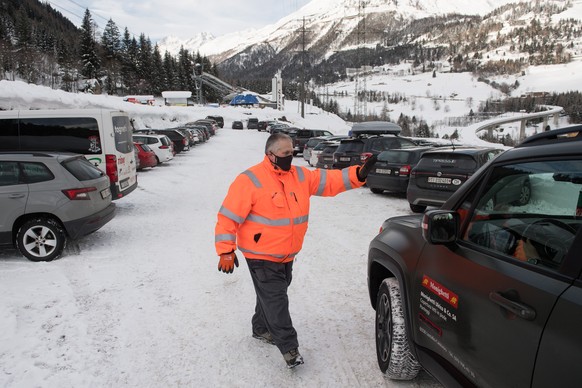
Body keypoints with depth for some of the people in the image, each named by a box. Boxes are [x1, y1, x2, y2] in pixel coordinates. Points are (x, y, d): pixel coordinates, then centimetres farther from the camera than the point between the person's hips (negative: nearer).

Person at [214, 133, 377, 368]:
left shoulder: (300, 175, 3)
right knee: (275, 300, -2)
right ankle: (289, 347, 11)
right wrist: (226, 251, -19)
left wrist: (358, 175, -15)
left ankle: (261, 329, 43)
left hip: (287, 254, 7)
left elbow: (329, 181, -1)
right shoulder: (250, 180, -16)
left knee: (271, 295, 21)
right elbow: (229, 217, -16)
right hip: (261, 255, -6)